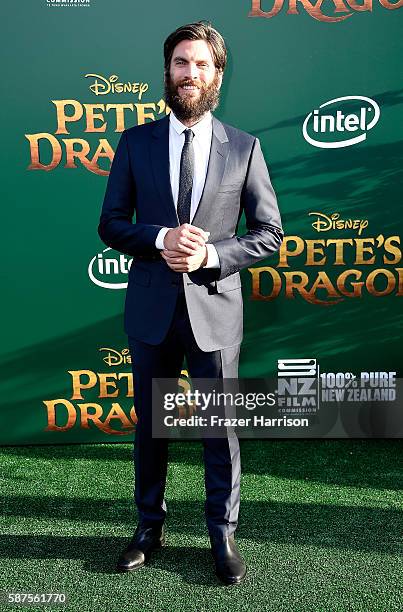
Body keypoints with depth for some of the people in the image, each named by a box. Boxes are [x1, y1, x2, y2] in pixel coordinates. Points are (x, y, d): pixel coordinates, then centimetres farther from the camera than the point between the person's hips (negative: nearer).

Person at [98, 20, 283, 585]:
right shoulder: (135, 142, 4)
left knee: (221, 428, 7)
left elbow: (269, 232, 2)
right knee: (149, 424, 14)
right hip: (150, 308, 2)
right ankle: (150, 526, 36)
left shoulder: (244, 147, 2)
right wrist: (161, 238, -16)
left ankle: (223, 535, 29)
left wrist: (211, 254, -14)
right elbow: (110, 224, 4)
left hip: (215, 309, -1)